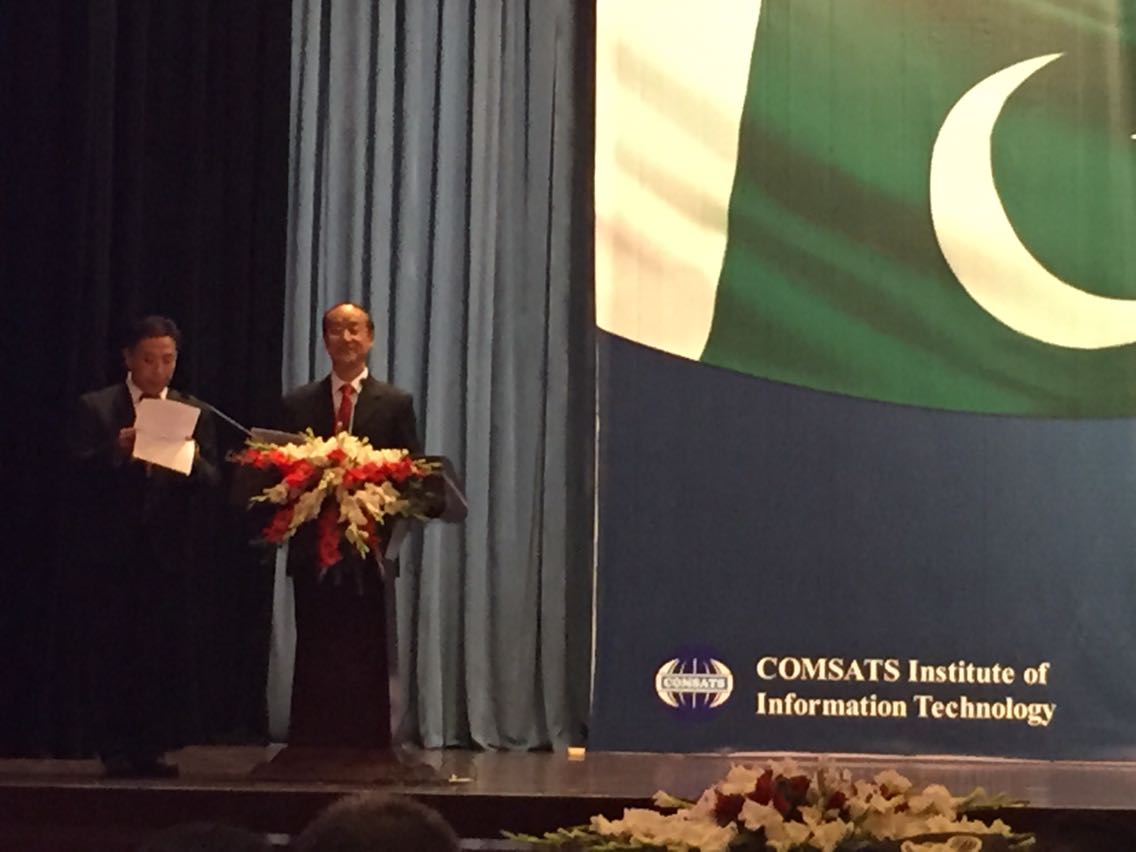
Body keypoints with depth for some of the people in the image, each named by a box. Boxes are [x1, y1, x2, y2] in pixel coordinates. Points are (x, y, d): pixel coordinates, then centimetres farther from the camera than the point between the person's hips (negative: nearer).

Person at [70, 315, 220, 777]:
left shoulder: (193, 413, 8)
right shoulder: (95, 408, 2)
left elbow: (211, 480, 0)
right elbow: (81, 475, -7)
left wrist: (194, 459, -21)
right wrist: (116, 450, -23)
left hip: (166, 549, 2)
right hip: (111, 549, -2)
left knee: (165, 653, 2)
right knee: (114, 652, 0)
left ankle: (152, 748, 10)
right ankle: (117, 751, 7)